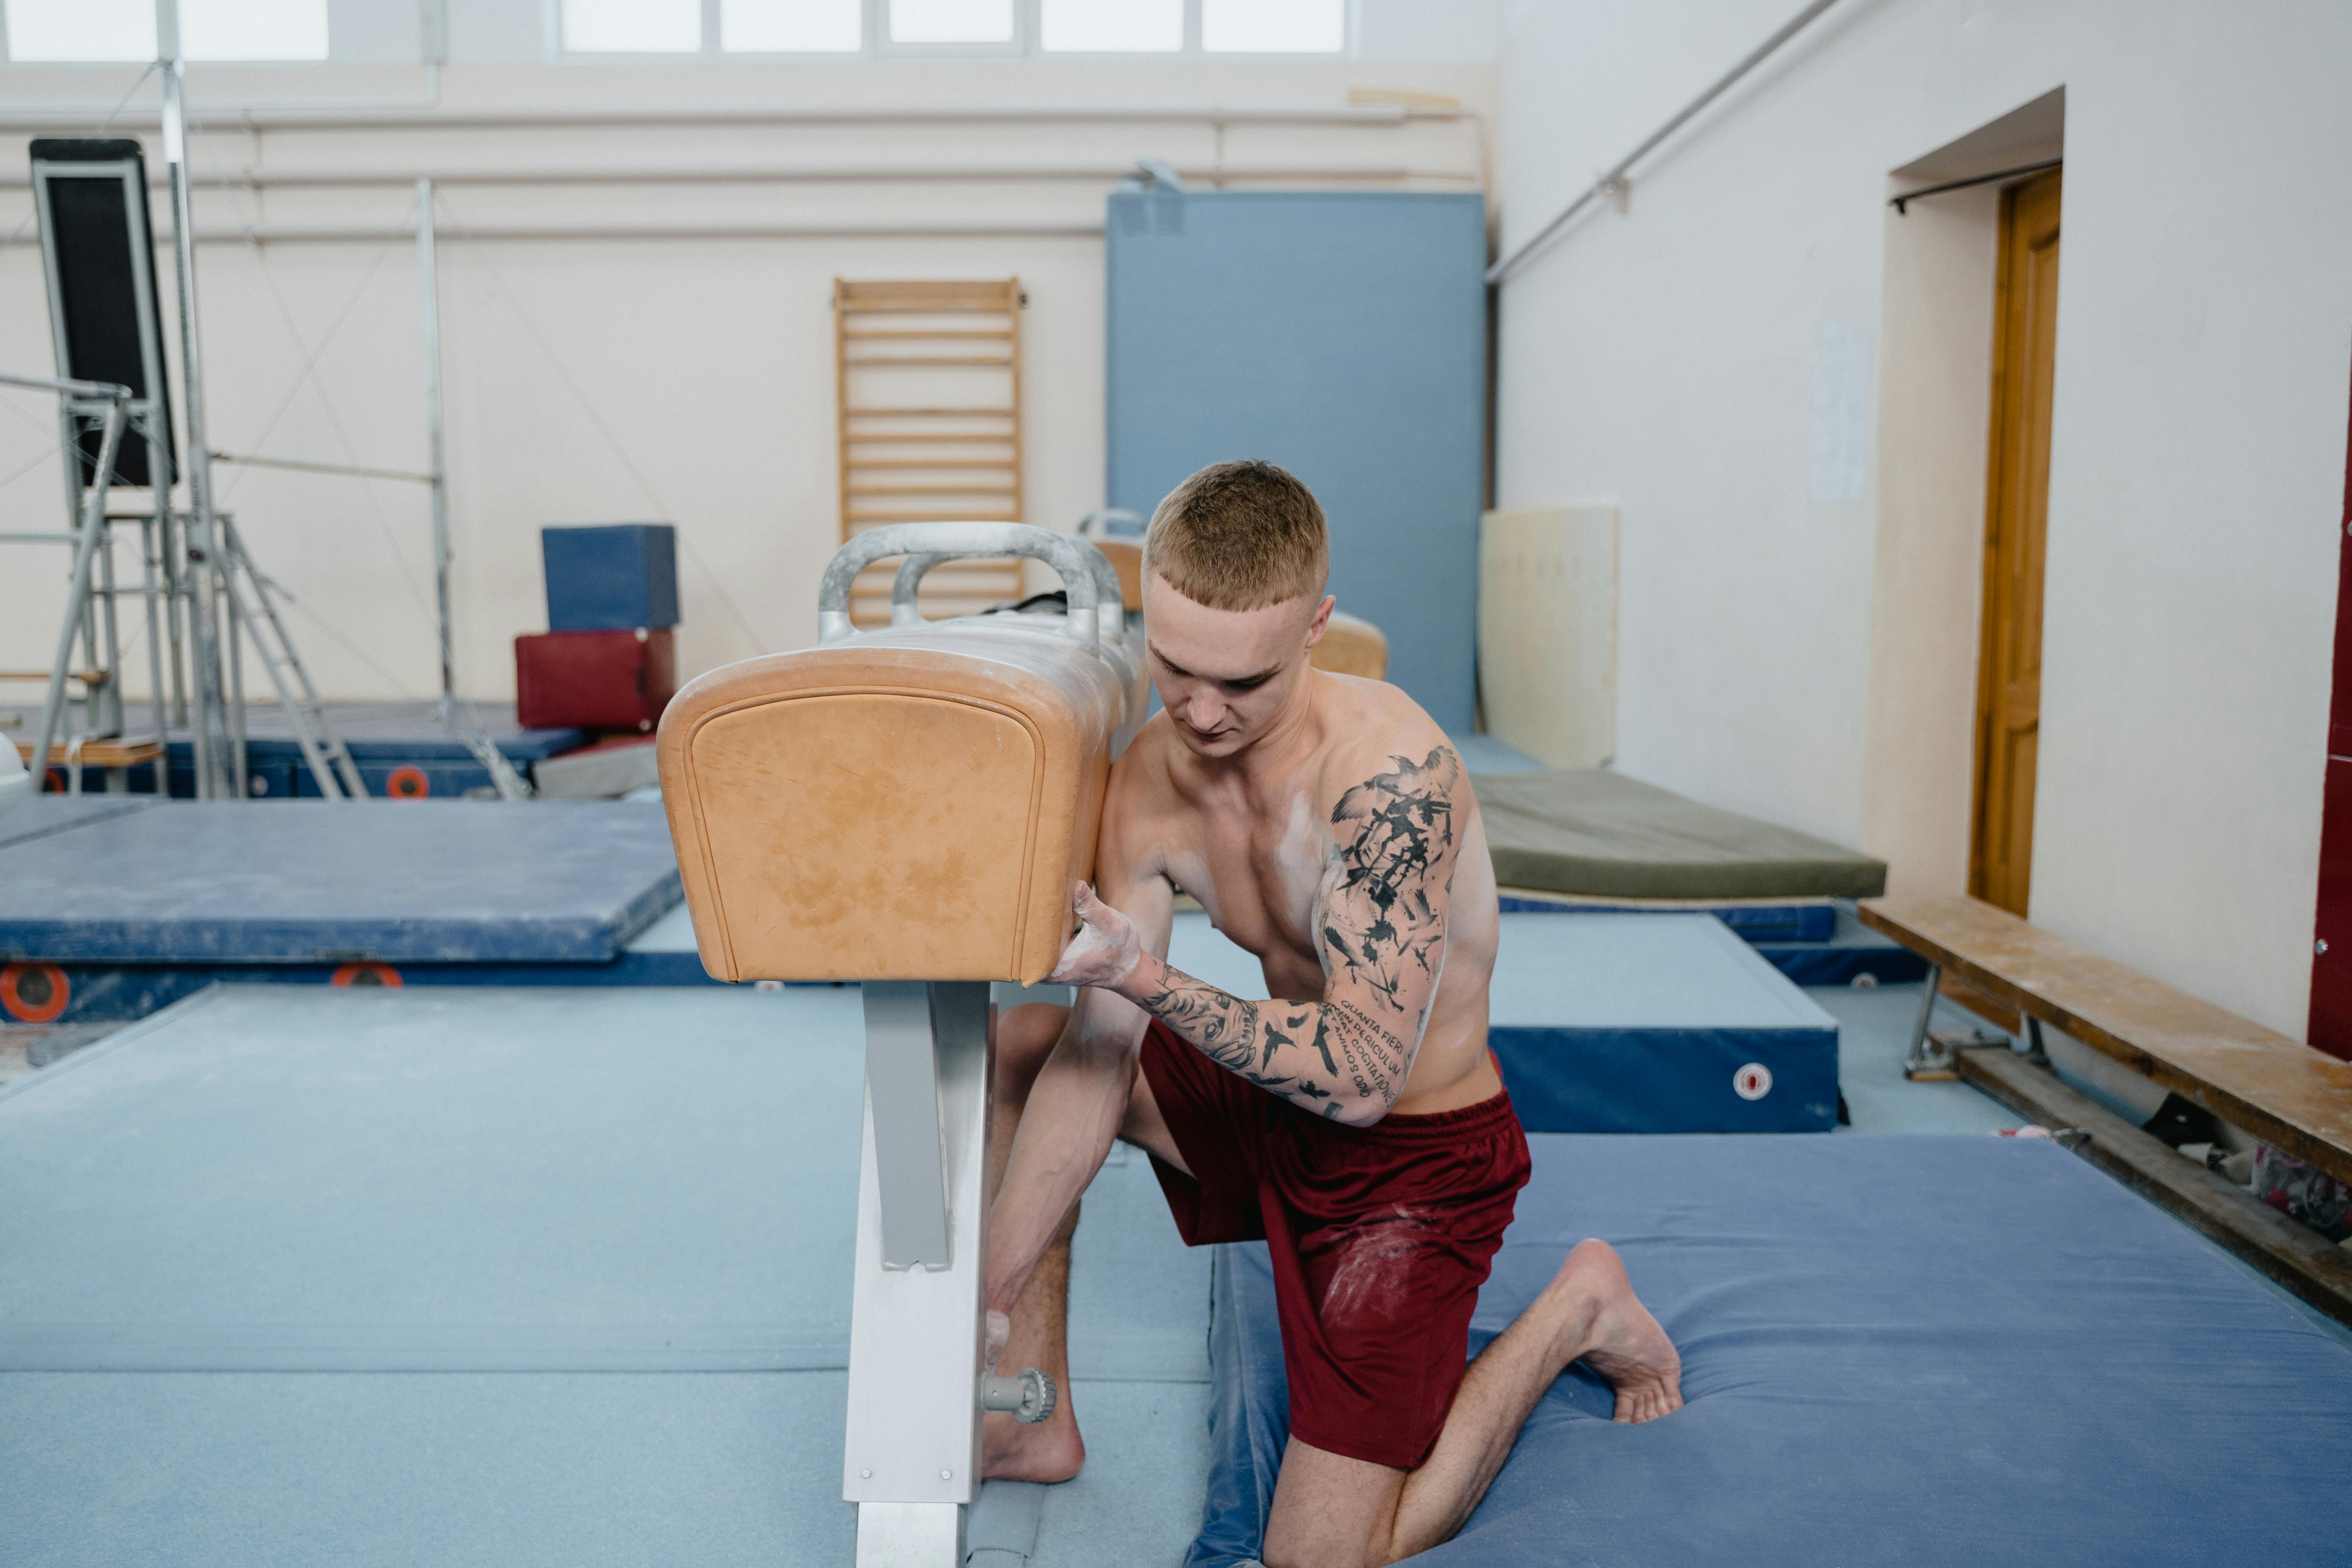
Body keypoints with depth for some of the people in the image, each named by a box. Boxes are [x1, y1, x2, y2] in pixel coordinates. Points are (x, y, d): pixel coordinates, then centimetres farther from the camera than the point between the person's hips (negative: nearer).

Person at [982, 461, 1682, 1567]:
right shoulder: (1150, 781, -11)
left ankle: (1576, 1310, 15)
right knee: (1022, 1043, 3)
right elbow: (1098, 1056, -9)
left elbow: (1361, 1077, -32)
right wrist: (989, 1300, -11)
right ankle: (1033, 1418, 14)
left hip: (1419, 1155, -6)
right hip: (1281, 1102, 7)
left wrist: (1154, 986, -43)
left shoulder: (1389, 770, -32)